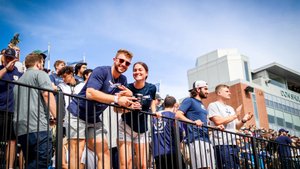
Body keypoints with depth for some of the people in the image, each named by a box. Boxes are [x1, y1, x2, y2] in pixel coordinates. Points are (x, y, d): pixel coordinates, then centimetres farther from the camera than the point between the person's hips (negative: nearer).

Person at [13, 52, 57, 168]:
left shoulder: (20, 80, 29)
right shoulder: (40, 73, 7)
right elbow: (47, 94, -10)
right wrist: (56, 117, -9)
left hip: (20, 128, 8)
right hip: (38, 126, -8)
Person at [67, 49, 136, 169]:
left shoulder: (123, 80, 8)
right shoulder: (101, 71, -17)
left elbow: (120, 103, 12)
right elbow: (90, 93, -31)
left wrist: (128, 97, -12)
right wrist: (116, 98, -33)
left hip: (94, 119, 8)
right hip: (77, 114, -8)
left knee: (104, 152, 3)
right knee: (76, 153, -12)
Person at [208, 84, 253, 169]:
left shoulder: (230, 108, 23)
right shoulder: (213, 105, 0)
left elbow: (237, 126, 22)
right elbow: (218, 121, -15)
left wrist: (243, 120, 1)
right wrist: (235, 115, -7)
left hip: (233, 144, 8)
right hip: (222, 144, -8)